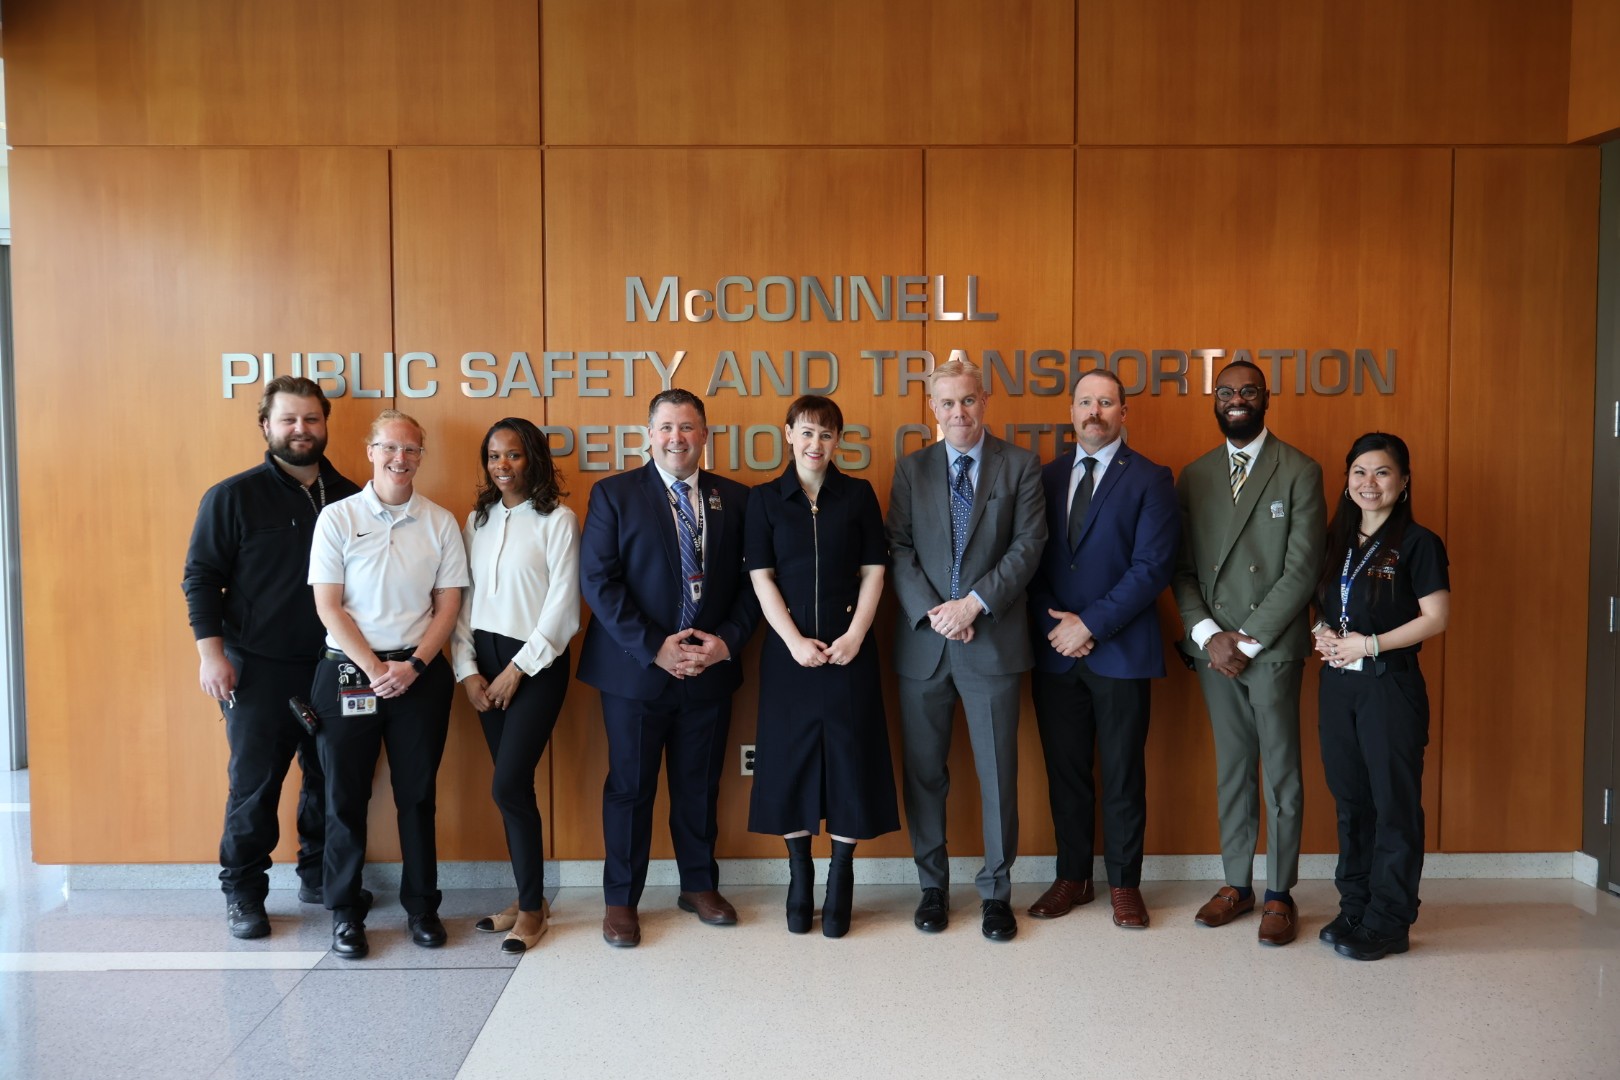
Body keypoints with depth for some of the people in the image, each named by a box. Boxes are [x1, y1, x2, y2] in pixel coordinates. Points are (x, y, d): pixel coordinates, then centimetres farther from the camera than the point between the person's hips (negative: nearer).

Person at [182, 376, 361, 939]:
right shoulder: (233, 496, -3)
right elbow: (201, 577, -3)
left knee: (330, 776, 10)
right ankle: (243, 892, 17)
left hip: (334, 666, 4)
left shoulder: (348, 496, 7)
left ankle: (318, 873, 27)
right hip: (258, 669, -3)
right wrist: (211, 651, -11)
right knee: (254, 783, 3)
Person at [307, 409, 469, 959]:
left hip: (420, 673, 1)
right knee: (345, 795, 5)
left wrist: (413, 665, -9)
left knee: (417, 795, 8)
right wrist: (375, 669, -11)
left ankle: (421, 906, 20)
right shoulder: (337, 517, 0)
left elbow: (448, 604, 3)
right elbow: (328, 606, -4)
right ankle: (345, 912, 18)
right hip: (349, 671, -1)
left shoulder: (440, 522, 4)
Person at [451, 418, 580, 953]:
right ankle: (527, 897, 21)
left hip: (536, 663, -5)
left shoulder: (557, 520, -6)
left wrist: (518, 669, -11)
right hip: (485, 663, 5)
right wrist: (467, 668, 1)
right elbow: (463, 599, 10)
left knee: (508, 786, -9)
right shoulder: (477, 520, 11)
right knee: (513, 787, 8)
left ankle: (532, 908, 7)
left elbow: (562, 604, -10)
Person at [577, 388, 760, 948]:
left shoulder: (734, 498, 6)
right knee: (629, 787, 7)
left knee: (700, 786, 14)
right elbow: (597, 581, -9)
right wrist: (653, 648, -16)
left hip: (709, 669, 3)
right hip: (635, 668, -2)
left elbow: (751, 582, 6)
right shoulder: (614, 494, -2)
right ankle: (621, 900, 22)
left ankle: (699, 885, 32)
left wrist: (727, 640, -10)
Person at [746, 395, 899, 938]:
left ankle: (840, 883, 16)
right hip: (788, 650, 0)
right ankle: (799, 878, 21)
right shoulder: (765, 499, 3)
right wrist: (795, 640, -11)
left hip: (848, 649, 0)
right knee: (790, 760, 5)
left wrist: (855, 636, -10)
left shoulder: (858, 495, 5)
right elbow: (762, 577, -1)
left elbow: (873, 572, 2)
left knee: (850, 760, 2)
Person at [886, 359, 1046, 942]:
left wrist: (974, 602, -14)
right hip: (923, 640, 2)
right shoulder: (911, 469, 8)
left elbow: (1028, 544, -4)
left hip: (992, 641, -1)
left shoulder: (1020, 465, 3)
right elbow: (899, 550, 2)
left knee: (998, 773, 4)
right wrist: (932, 612, -12)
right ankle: (932, 885, 24)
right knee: (924, 772, 9)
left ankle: (995, 890, 19)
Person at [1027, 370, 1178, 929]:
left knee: (1123, 774, 6)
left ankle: (1124, 883, 20)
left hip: (1121, 652, -3)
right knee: (1064, 772, 11)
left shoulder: (1149, 479, -2)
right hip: (1055, 652, 4)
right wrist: (1057, 626, -7)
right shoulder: (1046, 478, 10)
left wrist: (1090, 624, -15)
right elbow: (1032, 562, 7)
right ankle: (1072, 877, 25)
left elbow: (1152, 566, -11)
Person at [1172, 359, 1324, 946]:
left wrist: (1248, 640, -12)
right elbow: (1182, 568, 7)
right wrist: (1208, 634, -7)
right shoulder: (1194, 476, 10)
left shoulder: (1300, 472, -2)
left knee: (1282, 772, 3)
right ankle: (1236, 884, 22)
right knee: (1231, 768, 12)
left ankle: (1280, 894, 15)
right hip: (1213, 648, 4)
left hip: (1273, 647, -3)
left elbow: (1302, 569, -8)